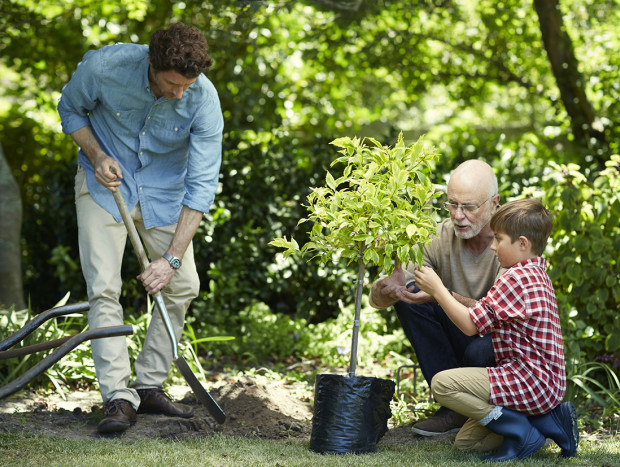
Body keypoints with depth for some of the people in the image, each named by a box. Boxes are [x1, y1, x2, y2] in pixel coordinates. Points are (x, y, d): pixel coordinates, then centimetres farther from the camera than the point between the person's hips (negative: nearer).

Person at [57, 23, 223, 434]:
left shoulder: (204, 99, -26)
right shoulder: (105, 66, -28)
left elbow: (202, 184, -23)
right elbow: (71, 109, -4)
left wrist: (173, 257, -26)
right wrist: (96, 155, -22)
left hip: (165, 189, 2)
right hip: (105, 183, -2)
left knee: (183, 285, -2)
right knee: (104, 288, -13)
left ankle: (149, 386, 11)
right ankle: (119, 397, -12)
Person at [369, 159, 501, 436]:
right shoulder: (440, 237, -9)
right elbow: (376, 298, -13)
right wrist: (389, 288, -38)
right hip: (460, 338, 5)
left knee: (480, 350, -38)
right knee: (410, 293, -18)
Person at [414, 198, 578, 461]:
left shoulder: (517, 278, -17)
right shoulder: (536, 273, 17)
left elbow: (471, 325, -17)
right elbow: (486, 315, 20)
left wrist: (438, 289, -7)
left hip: (528, 383, -11)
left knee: (442, 384, -19)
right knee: (465, 440, 14)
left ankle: (522, 433, -13)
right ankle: (551, 419, 8)